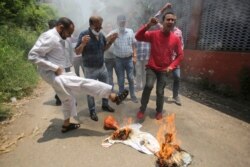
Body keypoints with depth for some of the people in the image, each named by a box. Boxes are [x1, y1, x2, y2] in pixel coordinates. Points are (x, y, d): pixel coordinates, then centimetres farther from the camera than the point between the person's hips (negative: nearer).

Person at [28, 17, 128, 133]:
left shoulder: (57, 38, 11)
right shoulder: (49, 37, -18)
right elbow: (32, 56, -24)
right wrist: (55, 68, -24)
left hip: (58, 75, 11)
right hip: (53, 75, -11)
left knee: (68, 99, 19)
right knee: (84, 83, -17)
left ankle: (66, 124, 37)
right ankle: (114, 97, -12)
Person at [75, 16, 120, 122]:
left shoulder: (101, 35, 1)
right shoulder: (84, 34, -15)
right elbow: (77, 52, -15)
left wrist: (110, 41, -3)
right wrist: (83, 43, -33)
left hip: (102, 66, 6)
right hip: (90, 69, -5)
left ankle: (105, 105, 38)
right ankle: (92, 111, 24)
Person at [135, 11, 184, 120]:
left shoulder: (176, 39, -1)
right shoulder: (154, 34, -5)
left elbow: (180, 55, 6)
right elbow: (138, 37, -16)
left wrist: (171, 66, -8)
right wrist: (148, 25, -28)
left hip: (164, 70, 2)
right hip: (152, 67, -1)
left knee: (160, 92, 3)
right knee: (149, 85, -23)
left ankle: (159, 111, 29)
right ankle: (142, 110, -2)